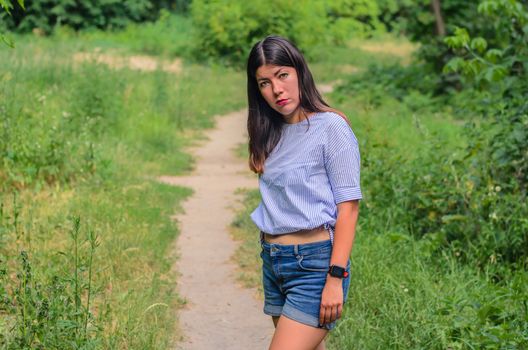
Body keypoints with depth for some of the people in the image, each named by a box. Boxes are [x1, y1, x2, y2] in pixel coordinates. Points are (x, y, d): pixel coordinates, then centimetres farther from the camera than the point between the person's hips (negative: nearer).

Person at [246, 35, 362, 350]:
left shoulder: (331, 126, -8)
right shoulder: (273, 133, 12)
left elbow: (349, 207, -12)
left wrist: (336, 279, -17)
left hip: (315, 264, -7)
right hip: (273, 263, 7)